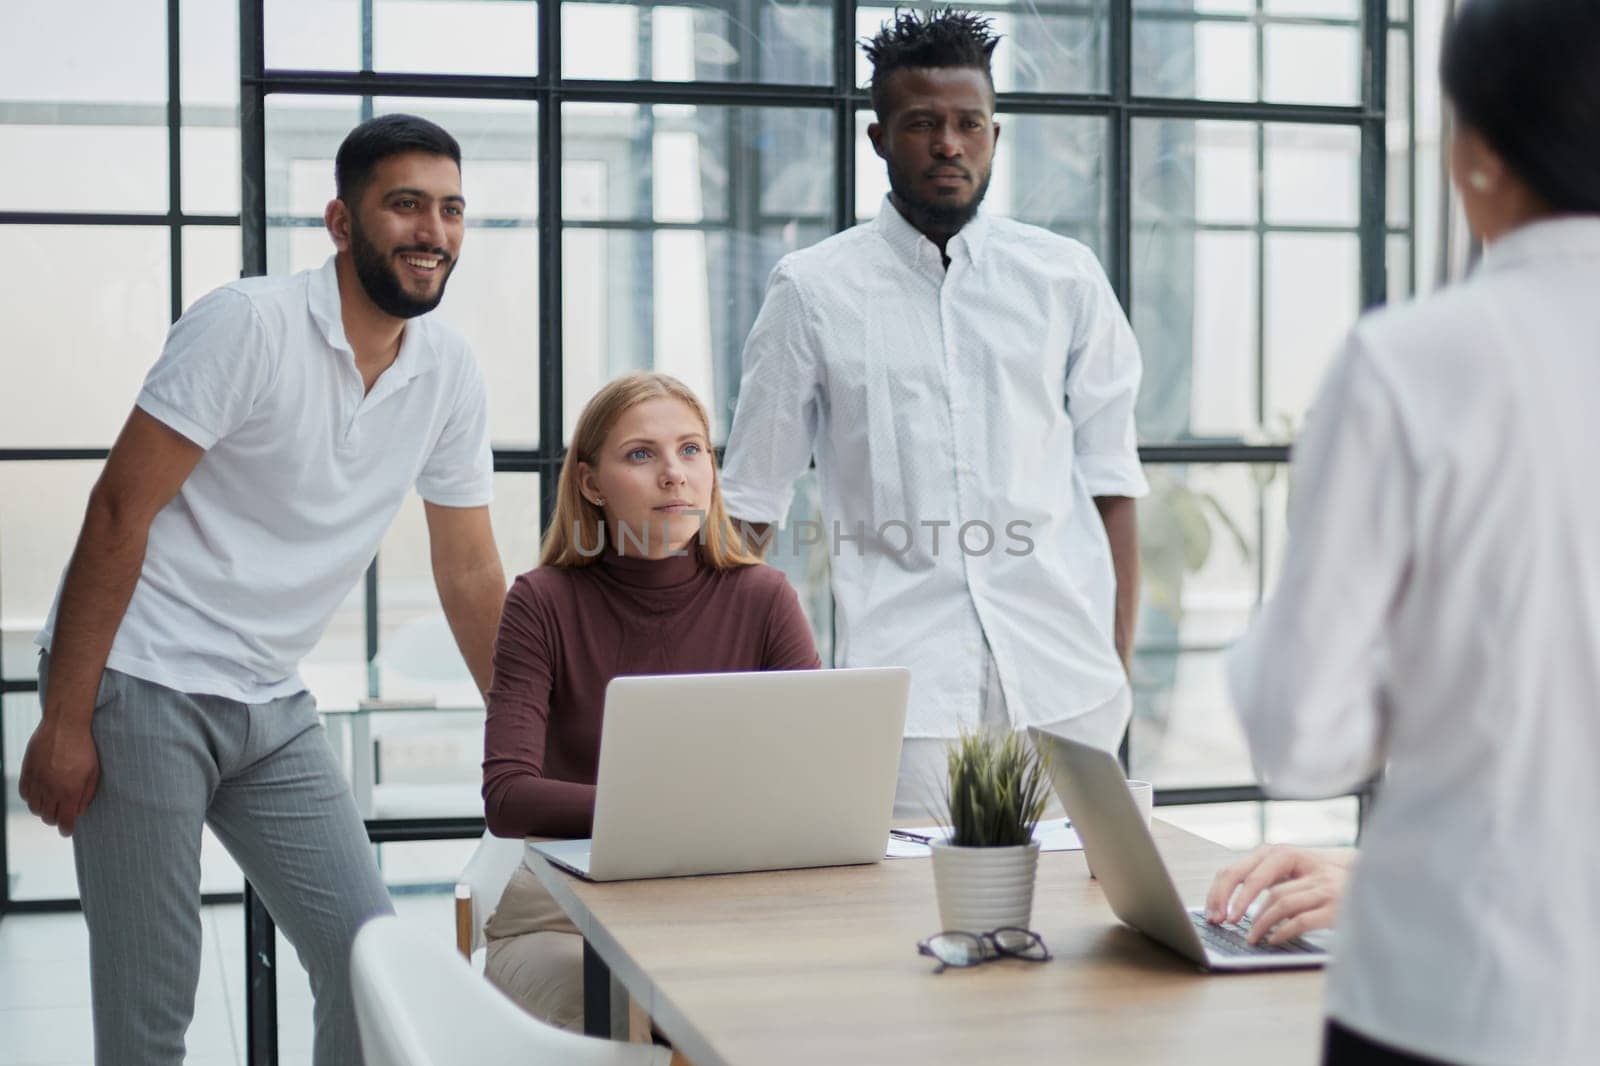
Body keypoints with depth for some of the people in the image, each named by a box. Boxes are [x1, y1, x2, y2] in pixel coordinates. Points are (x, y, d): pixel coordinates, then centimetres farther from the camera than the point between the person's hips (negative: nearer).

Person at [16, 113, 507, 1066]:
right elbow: (119, 512, -15)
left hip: (272, 704, 6)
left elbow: (472, 577, 11)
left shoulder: (451, 372, 3)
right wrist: (63, 722, -18)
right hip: (143, 686, -6)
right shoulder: (251, 324, -15)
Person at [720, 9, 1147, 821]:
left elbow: (1110, 481, 9)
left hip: (1064, 670, 2)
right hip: (905, 674, -1)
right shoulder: (813, 291, 4)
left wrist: (1120, 662, 3)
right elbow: (750, 506, 7)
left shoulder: (1066, 280, 9)